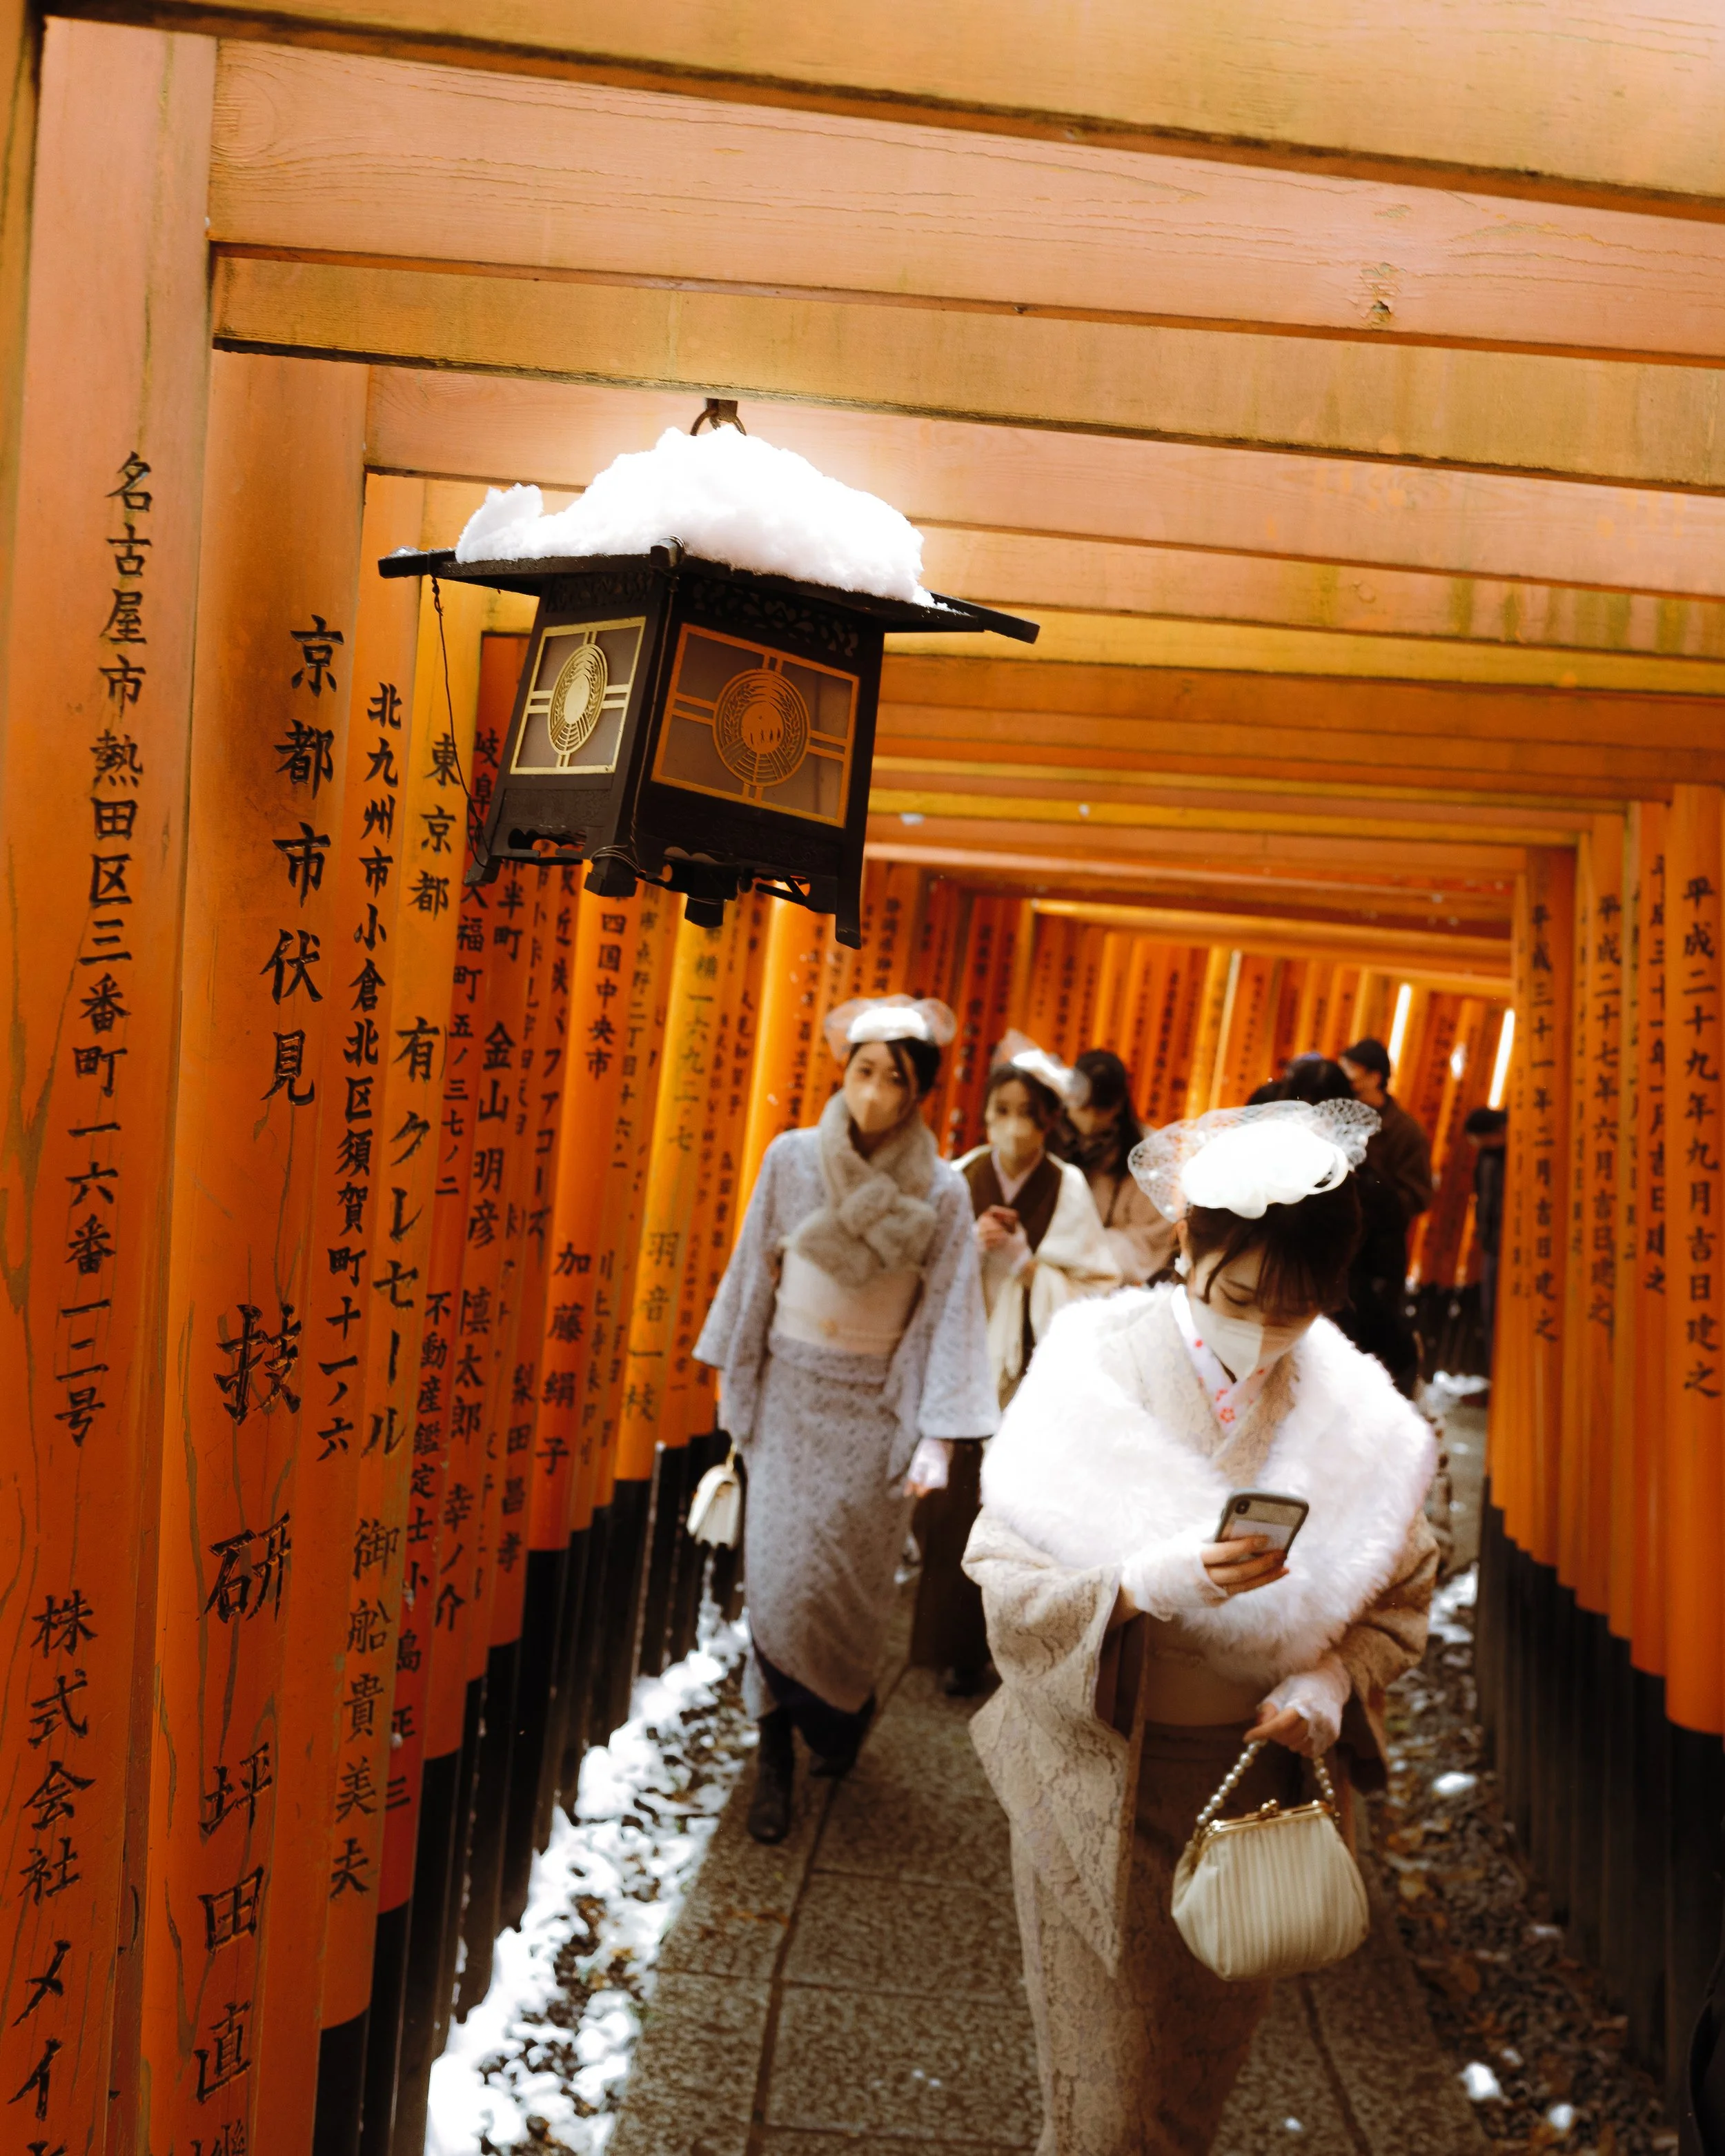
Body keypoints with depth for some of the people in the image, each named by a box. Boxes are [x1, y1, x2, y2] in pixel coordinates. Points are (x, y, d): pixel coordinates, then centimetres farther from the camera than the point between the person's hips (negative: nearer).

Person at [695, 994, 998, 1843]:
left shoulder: (941, 1193, -8)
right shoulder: (793, 1159, -5)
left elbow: (950, 1314, -8)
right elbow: (754, 1271, 4)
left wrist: (938, 1436, -14)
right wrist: (733, 1379, 8)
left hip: (877, 1405, -1)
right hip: (791, 1392, 1)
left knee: (851, 1579, 5)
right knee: (780, 1573, -2)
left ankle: (841, 1712, 34)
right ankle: (776, 1756, 11)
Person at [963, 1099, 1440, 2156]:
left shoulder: (1359, 1418, -10)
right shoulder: (1096, 1378, -17)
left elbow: (1400, 1596, 3)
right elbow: (1009, 1586, -18)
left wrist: (1332, 1683, -15)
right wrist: (1150, 1583, -35)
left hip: (1261, 1780, 3)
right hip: (1099, 1782, -2)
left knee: (1202, 2067, 22)